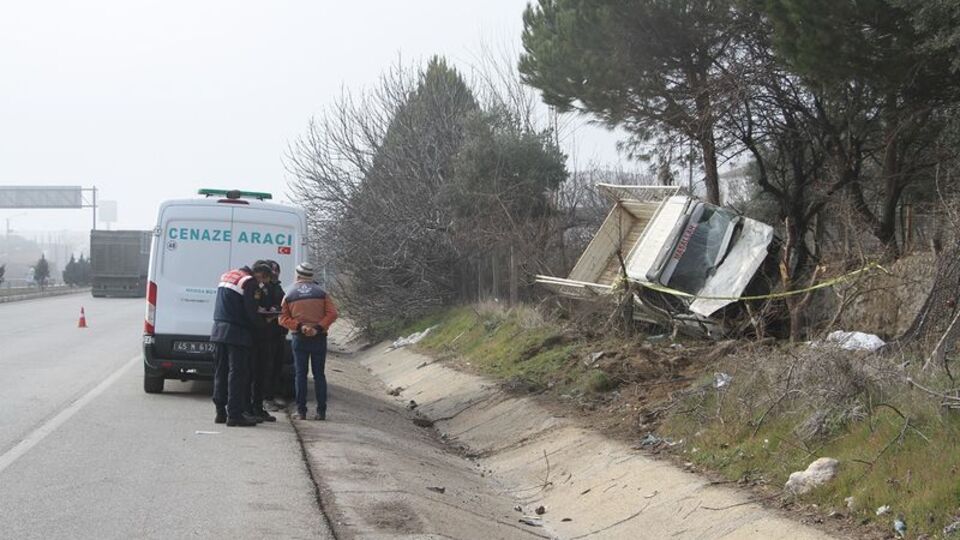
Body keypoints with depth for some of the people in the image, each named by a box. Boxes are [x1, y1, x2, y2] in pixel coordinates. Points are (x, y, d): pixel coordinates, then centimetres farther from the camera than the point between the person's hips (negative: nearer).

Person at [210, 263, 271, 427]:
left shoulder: (226, 276, 16)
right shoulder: (249, 282, -12)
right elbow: (250, 310, -15)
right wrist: (259, 323, 2)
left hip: (219, 329, 8)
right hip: (237, 333, -8)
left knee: (221, 372, 12)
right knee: (237, 373, -5)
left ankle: (220, 412, 16)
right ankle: (235, 414, -6)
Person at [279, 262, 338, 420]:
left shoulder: (289, 295, 2)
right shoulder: (321, 293, 2)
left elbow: (283, 318, -5)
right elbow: (332, 313, -8)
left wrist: (300, 326, -11)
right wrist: (318, 328, -13)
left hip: (299, 338, -1)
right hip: (319, 338, 1)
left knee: (300, 374, 5)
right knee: (319, 374, 6)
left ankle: (301, 411, 1)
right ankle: (321, 411, 2)